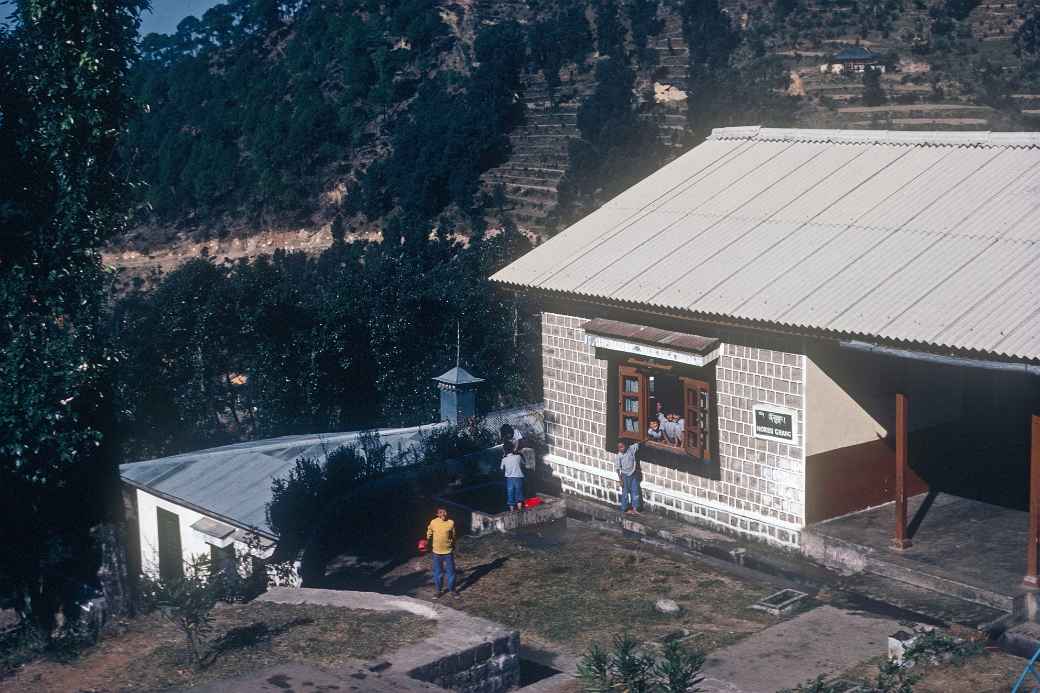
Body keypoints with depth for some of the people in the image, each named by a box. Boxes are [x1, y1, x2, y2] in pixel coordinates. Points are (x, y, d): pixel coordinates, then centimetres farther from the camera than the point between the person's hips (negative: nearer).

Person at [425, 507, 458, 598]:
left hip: (448, 552, 0)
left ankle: (452, 590, 25)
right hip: (436, 552, 0)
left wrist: (454, 548, 11)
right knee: (437, 572, 10)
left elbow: (453, 536, 4)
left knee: (450, 571, 9)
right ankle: (438, 591, 23)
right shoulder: (433, 522, -9)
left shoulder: (451, 522, -9)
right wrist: (429, 550, 4)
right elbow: (429, 535, 4)